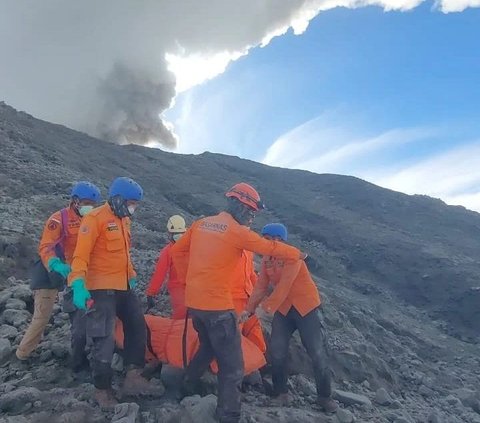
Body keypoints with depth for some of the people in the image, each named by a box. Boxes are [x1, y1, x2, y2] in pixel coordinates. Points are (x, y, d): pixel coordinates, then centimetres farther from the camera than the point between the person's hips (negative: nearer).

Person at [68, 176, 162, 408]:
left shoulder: (123, 220, 13)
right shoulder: (95, 219, -14)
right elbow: (81, 254, -21)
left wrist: (132, 276, 28)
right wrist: (78, 283, -32)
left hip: (123, 287, 9)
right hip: (102, 288, -9)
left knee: (138, 326, 11)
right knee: (105, 339, -4)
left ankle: (133, 377, 19)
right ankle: (102, 389, 12)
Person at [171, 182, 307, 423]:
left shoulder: (201, 224, 9)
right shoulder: (238, 231, -10)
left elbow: (176, 251, 15)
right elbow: (272, 248, -3)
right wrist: (301, 256, 11)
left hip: (193, 302, 8)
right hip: (217, 306, -8)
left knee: (208, 348, 31)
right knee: (232, 366, 1)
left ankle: (184, 389, 43)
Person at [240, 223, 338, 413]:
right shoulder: (266, 259, 1)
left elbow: (284, 285, -27)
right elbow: (261, 286, 0)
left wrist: (268, 306, -33)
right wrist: (249, 309, -9)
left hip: (307, 307, -5)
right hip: (283, 309, 6)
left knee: (318, 353, 0)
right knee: (277, 351, 1)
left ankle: (325, 396, 14)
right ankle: (281, 392, 18)